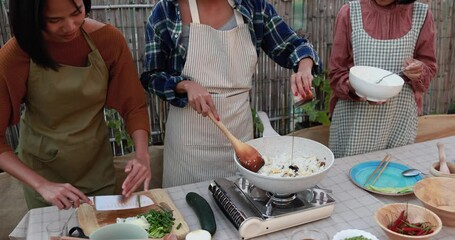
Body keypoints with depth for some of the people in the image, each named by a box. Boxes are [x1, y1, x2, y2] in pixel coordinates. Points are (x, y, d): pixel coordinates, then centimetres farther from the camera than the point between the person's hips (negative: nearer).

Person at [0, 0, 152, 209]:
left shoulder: (108, 39, -18)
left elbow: (134, 105, -11)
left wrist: (142, 154, -28)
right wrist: (41, 185, -29)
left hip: (98, 164, 2)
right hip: (44, 169, -1)